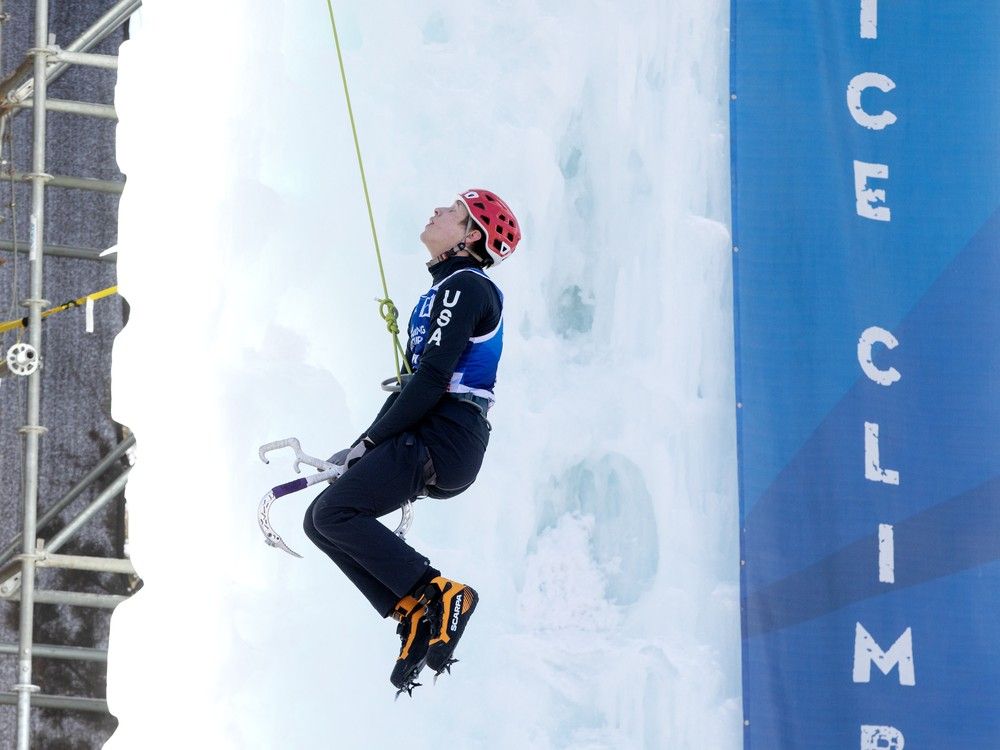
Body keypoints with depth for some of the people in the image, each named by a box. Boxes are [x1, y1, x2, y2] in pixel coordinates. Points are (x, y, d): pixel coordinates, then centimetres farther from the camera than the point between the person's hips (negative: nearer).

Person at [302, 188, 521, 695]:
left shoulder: (465, 287, -8)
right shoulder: (447, 289, 23)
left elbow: (433, 379, -16)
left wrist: (373, 440, -12)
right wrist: (363, 445, 16)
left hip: (445, 439, -10)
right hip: (432, 438, 10)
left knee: (334, 511, -18)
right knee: (320, 520, 3)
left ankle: (437, 594, -17)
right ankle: (414, 615, -2)